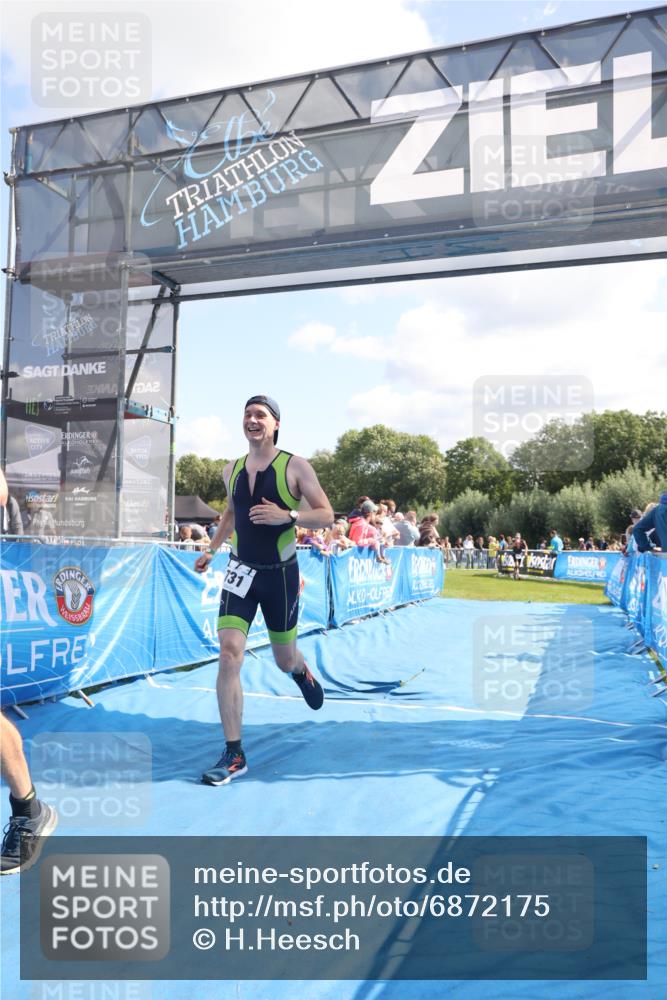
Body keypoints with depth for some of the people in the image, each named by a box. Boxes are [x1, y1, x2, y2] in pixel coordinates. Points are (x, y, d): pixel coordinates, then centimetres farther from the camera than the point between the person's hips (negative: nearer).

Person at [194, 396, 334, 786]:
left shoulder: (295, 467, -8)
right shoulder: (232, 470, 5)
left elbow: (327, 515, -10)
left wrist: (287, 515, -25)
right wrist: (212, 549, 17)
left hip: (281, 574, -2)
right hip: (241, 572, 3)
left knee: (285, 659, 13)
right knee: (229, 654, -13)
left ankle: (303, 672, 55)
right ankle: (234, 755, -5)